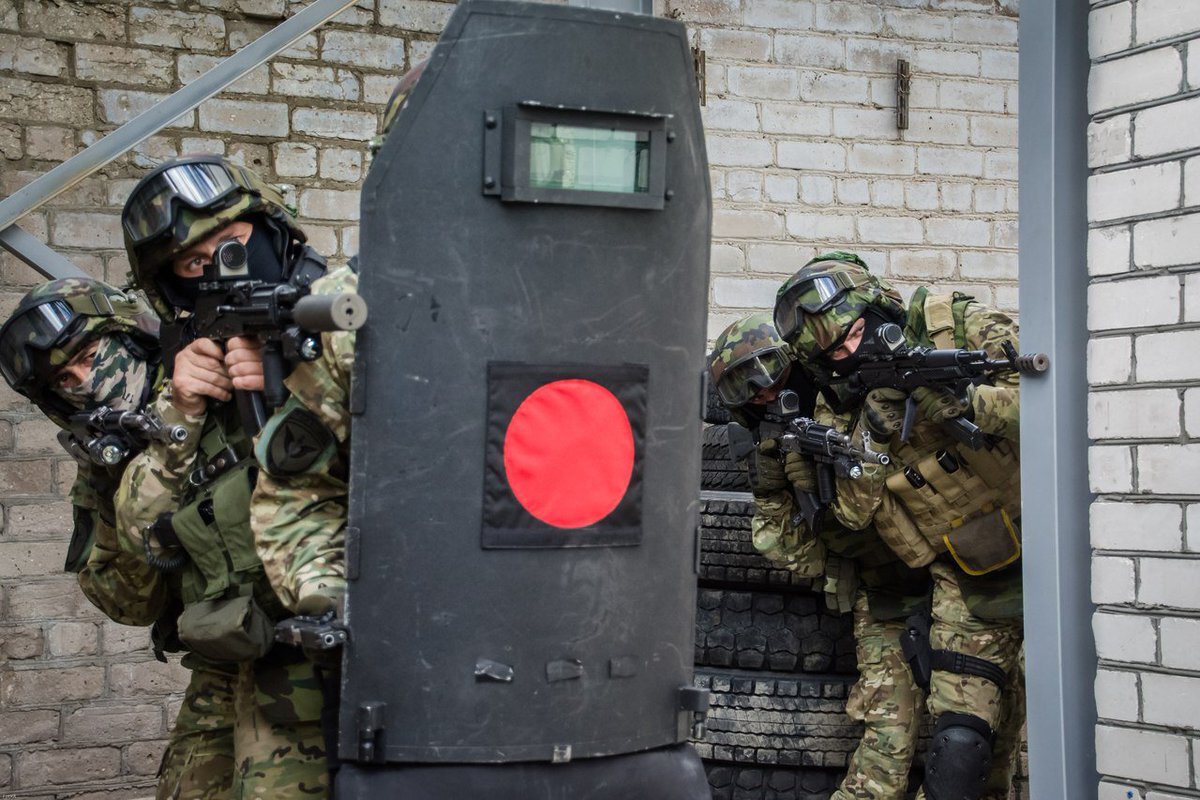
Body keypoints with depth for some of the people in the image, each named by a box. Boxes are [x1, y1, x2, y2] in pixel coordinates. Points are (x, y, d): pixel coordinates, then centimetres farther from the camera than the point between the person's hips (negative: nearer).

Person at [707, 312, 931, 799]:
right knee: (891, 730, -10)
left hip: (946, 578, -2)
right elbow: (806, 560, 4)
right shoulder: (775, 457, 6)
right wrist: (769, 494, -10)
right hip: (884, 608, 2)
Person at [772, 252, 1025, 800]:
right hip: (969, 587, 2)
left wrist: (962, 400, -32)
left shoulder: (959, 326, -10)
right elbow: (854, 512, -9)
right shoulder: (841, 411, -2)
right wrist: (873, 432, -22)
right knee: (960, 746, -6)